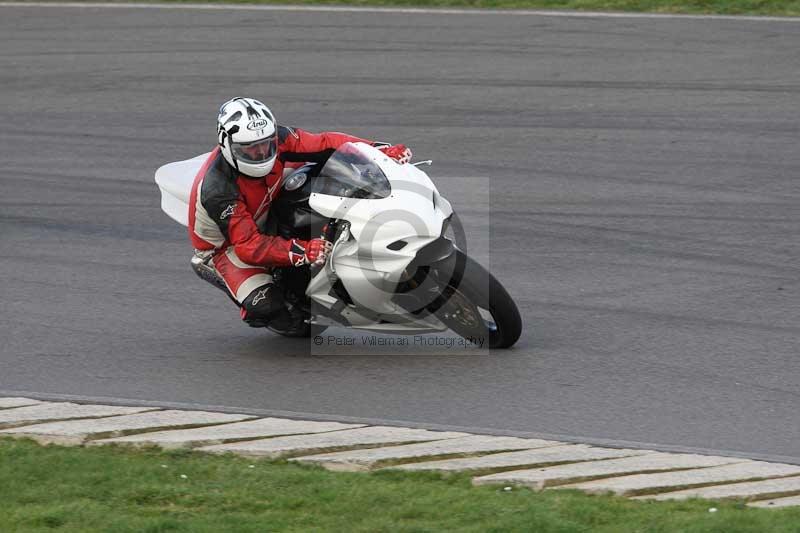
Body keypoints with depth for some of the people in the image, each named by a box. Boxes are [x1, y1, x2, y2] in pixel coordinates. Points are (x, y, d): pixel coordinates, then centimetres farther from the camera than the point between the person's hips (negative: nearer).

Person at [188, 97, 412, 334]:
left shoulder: (274, 139, -24)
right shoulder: (217, 190, -39)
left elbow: (324, 144, -19)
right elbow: (248, 245, -40)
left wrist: (381, 150, -31)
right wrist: (303, 251, -52)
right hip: (225, 244, -6)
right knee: (266, 306, -27)